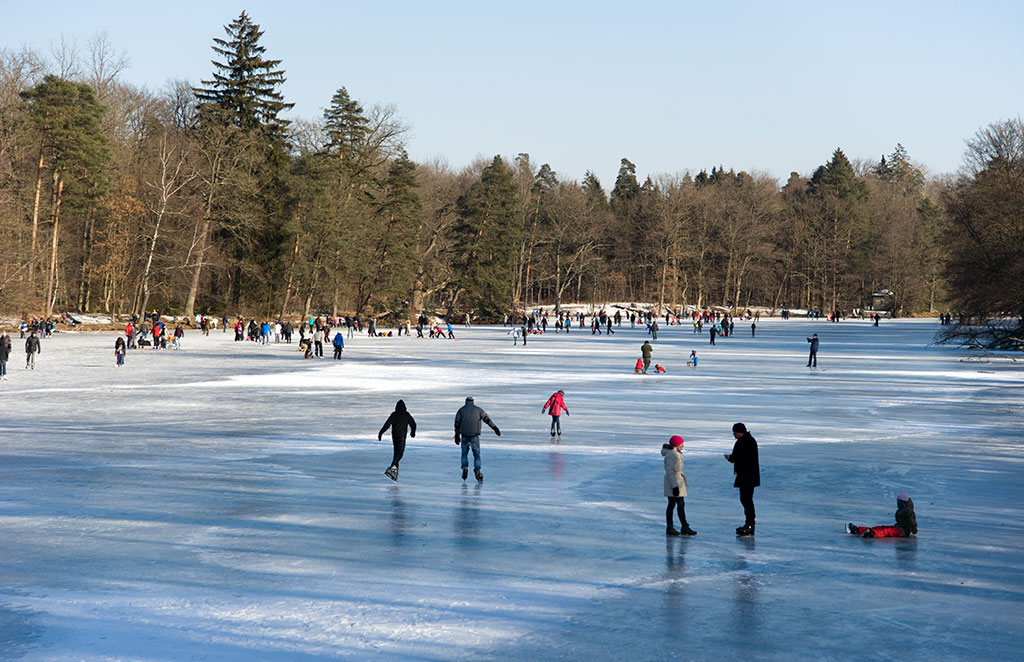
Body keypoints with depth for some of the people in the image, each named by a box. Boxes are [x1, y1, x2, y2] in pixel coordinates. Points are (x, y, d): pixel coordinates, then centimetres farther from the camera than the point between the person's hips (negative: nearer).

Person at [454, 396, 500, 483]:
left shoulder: (461, 410, 7)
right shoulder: (478, 410, 7)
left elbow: (457, 424, 5)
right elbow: (487, 419, -3)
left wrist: (457, 436, 12)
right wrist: (495, 428, -9)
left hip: (464, 436, 0)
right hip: (475, 437, 0)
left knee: (464, 454, 18)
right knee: (476, 454, 10)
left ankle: (465, 468, -3)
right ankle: (477, 472, -4)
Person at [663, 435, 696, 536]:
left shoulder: (676, 453, 13)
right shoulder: (671, 455, -18)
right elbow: (670, 472, -21)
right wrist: (674, 486, -24)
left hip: (678, 481, 10)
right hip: (673, 482, -10)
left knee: (681, 504, 10)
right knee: (672, 504, -4)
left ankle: (684, 527, 13)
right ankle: (669, 528, 2)